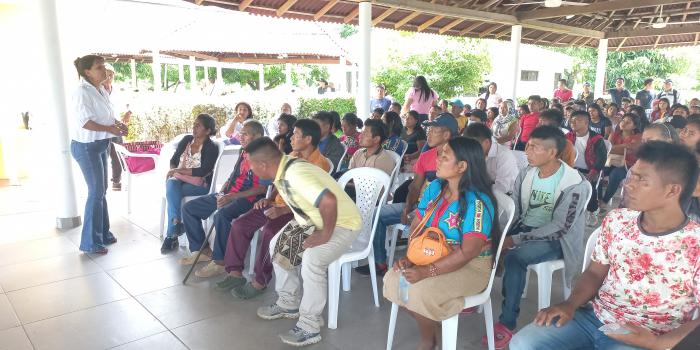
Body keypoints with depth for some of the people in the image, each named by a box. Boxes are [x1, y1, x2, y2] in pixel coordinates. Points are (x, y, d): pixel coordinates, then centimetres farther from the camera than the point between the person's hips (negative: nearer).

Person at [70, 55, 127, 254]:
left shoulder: (102, 91, 9)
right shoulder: (82, 92, -17)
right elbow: (84, 121, -24)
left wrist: (118, 124, -2)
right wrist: (109, 129, -25)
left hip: (100, 145, 9)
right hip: (85, 147, -9)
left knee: (102, 191, 15)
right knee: (96, 192, -5)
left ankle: (103, 233, 27)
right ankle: (90, 242, 5)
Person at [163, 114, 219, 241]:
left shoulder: (211, 148, -6)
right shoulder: (186, 139, 11)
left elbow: (202, 172, -16)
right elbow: (173, 160, 16)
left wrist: (178, 170, -16)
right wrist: (173, 171, -7)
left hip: (199, 184, -4)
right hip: (178, 179, 5)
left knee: (172, 193, -29)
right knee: (171, 185, -30)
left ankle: (172, 232, -25)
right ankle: (176, 226, -33)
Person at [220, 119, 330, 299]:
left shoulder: (321, 164, -12)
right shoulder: (292, 156, 13)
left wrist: (283, 210, -26)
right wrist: (269, 198, 4)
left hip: (297, 211, -8)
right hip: (277, 204, 8)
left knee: (269, 230, -33)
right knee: (240, 224, -8)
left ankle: (260, 281, -18)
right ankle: (236, 273, 0)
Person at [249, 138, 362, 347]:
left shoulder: (295, 175, -31)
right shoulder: (283, 169, -2)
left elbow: (329, 201, -43)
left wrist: (325, 235, -31)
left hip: (342, 224, -10)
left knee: (312, 260, -29)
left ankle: (309, 327, -13)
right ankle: (289, 302, 21)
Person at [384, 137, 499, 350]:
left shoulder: (477, 202, -22)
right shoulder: (435, 188, 1)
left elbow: (468, 252, -26)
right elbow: (417, 225, 4)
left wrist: (427, 272, -29)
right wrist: (409, 257, -12)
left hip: (471, 266, -7)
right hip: (433, 258, 7)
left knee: (420, 291, -29)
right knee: (393, 280, -13)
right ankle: (431, 327, 9)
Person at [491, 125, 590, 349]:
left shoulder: (573, 185, -19)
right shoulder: (527, 173, -1)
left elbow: (559, 228, -22)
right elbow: (513, 208, 1)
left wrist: (516, 240, -25)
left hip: (556, 239, -6)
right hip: (525, 228, 6)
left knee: (514, 256, -31)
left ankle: (507, 323, -17)